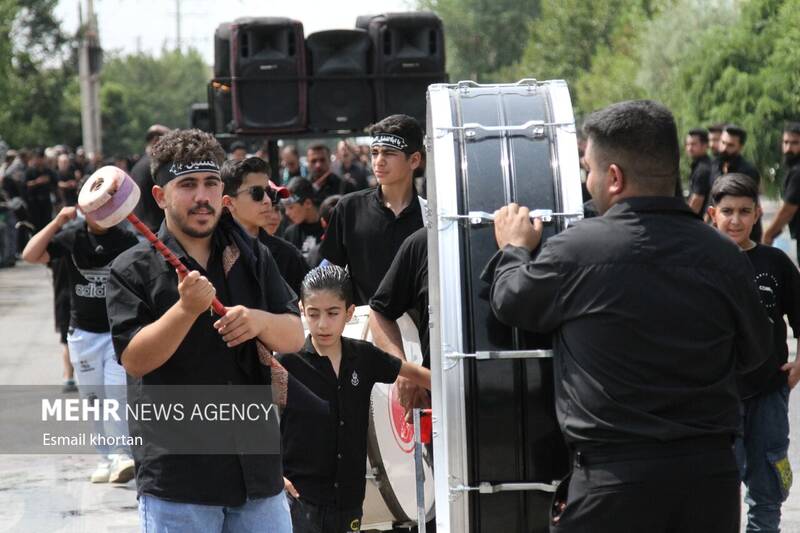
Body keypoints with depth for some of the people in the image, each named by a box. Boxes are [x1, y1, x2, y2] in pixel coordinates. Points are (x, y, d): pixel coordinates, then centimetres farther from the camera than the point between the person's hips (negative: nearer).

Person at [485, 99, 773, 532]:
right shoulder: (725, 258, -2)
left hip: (614, 478, -4)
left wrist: (514, 249, 27)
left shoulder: (575, 251, -12)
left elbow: (509, 302, 7)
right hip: (712, 474, 4)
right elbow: (756, 360, 11)